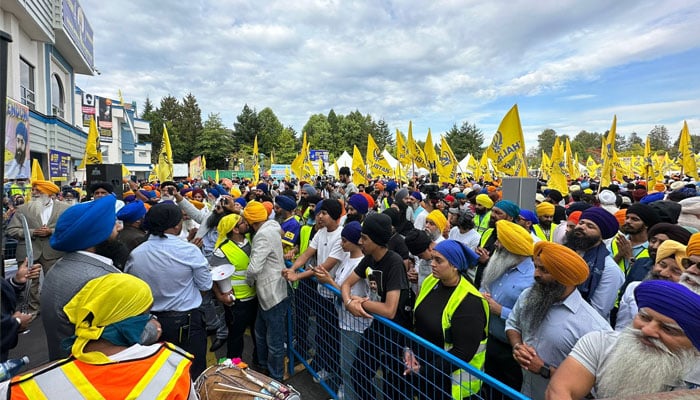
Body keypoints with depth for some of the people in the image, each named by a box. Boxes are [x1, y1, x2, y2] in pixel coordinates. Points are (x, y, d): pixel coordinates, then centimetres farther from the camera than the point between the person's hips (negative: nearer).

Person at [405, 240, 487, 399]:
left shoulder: (469, 302, -25)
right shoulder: (430, 281, -6)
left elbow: (464, 352, -24)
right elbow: (416, 319, 3)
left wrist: (425, 372, -21)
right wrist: (409, 350, -9)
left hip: (450, 378, -5)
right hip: (422, 363, 6)